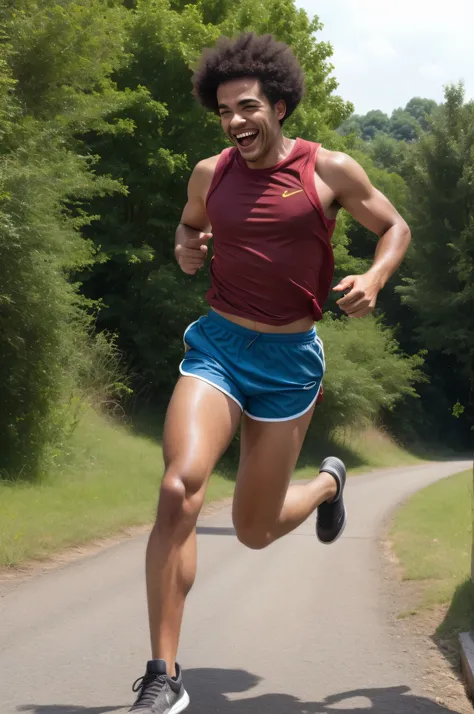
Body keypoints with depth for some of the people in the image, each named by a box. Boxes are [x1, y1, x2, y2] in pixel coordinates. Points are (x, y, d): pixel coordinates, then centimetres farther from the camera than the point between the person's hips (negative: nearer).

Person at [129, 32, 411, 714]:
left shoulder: (331, 171, -5)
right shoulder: (210, 174, 3)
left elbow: (395, 228, 8)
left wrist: (373, 279, -12)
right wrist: (185, 249, 0)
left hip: (290, 360, -1)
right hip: (217, 348, 1)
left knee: (254, 530, 7)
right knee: (179, 490, -24)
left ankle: (327, 484, 45)